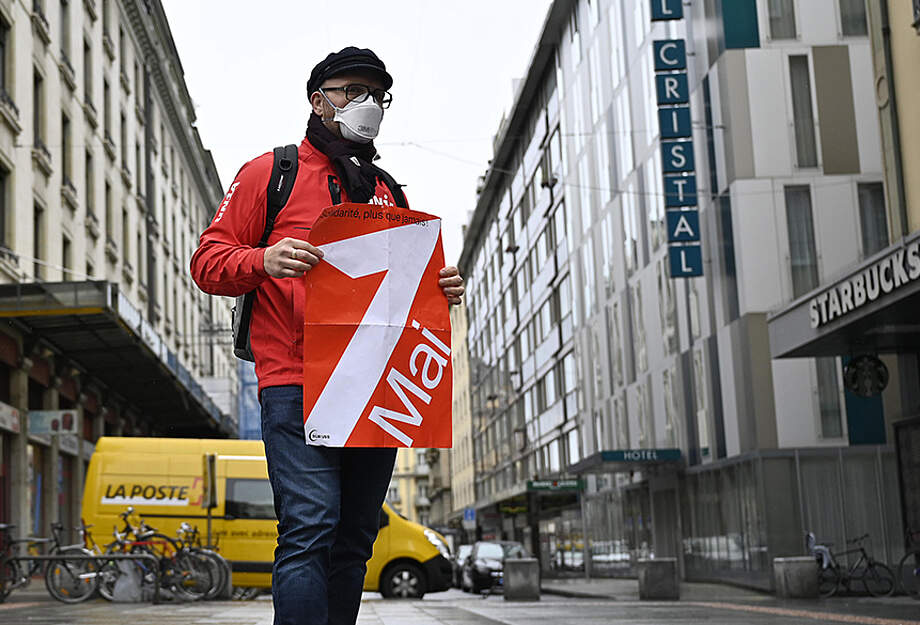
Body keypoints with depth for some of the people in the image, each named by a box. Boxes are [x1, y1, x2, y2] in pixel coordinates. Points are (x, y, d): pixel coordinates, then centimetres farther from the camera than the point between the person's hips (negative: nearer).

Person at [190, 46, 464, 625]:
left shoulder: (389, 191, 23)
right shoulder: (271, 172, 8)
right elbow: (209, 260, 3)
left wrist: (442, 288, 5)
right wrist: (263, 261, -18)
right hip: (297, 384, -5)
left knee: (354, 538, 7)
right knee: (310, 529, -17)